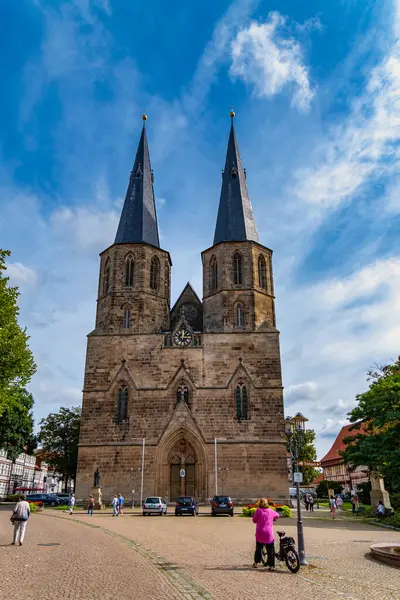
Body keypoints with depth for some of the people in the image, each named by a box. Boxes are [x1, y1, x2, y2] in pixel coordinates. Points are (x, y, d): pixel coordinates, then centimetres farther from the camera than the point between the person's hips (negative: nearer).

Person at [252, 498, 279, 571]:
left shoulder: (258, 510, -6)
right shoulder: (271, 511, 2)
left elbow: (254, 520, 1)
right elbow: (277, 516, 22)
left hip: (260, 533, 0)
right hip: (269, 534, 0)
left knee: (258, 548, 19)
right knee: (271, 550, 8)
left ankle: (256, 563, 26)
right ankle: (271, 566, 4)